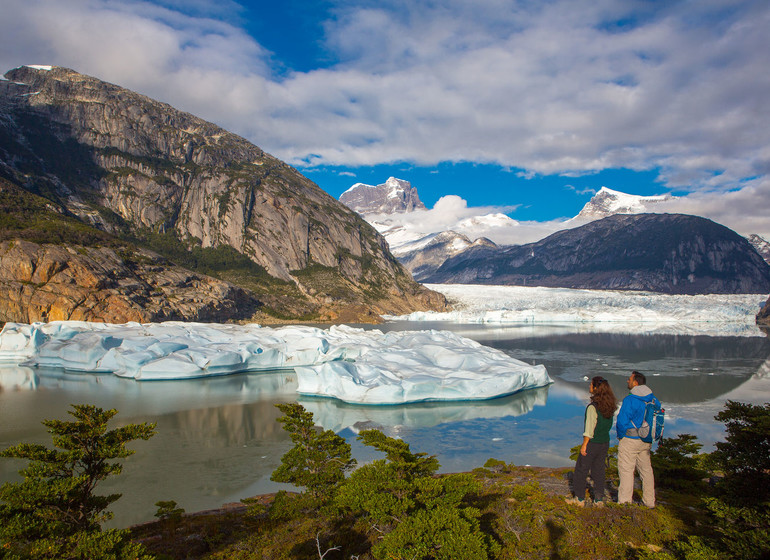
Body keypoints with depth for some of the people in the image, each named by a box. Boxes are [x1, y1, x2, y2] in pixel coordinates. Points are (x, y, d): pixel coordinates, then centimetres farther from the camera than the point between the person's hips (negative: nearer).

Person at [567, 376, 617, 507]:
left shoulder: (593, 407, -22)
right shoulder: (610, 406, 1)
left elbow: (589, 429, -20)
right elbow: (609, 425, 10)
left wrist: (584, 445, -13)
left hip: (593, 443, -7)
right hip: (605, 442, 7)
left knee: (580, 471, 7)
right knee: (599, 471, 16)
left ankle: (580, 499, 13)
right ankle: (599, 499, 20)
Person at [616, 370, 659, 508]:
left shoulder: (629, 400, -20)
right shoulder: (653, 399, 3)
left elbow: (622, 421, -22)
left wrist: (621, 436, -5)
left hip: (629, 440, -7)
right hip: (646, 441, 7)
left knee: (626, 470, 0)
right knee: (646, 470, 18)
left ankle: (624, 502, 4)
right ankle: (650, 501, 27)